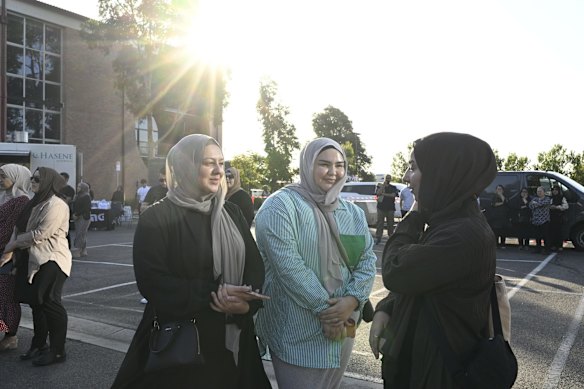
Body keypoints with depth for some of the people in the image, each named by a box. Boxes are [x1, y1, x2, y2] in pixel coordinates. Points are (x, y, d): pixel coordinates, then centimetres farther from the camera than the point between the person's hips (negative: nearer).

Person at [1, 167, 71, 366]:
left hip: (51, 260, -9)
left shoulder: (56, 205, -16)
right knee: (36, 303, 15)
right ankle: (39, 345, 28)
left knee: (49, 303, -5)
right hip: (35, 260, 9)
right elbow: (20, 228, 11)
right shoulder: (36, 203, 13)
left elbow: (39, 234, -20)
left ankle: (58, 351, 5)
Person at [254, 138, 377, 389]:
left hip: (341, 326, 7)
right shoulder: (281, 205, -12)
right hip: (298, 332, -6)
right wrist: (324, 306, -19)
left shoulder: (353, 213, 9)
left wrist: (352, 299, -13)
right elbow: (287, 264, -20)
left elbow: (367, 260, 4)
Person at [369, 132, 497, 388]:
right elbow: (413, 277, 12)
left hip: (439, 367, -8)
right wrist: (384, 310, -5)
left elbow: (395, 273, -24)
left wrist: (413, 217, -11)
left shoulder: (465, 234, -26)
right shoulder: (447, 222, 5)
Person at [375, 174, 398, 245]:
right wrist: (383, 185, -10)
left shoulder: (393, 187, 9)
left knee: (390, 223, 3)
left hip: (390, 208, 0)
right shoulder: (380, 186, 10)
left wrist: (384, 194, -10)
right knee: (380, 223, -3)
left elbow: (393, 195, -9)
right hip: (381, 207, 0)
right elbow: (378, 193, -9)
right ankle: (378, 238, -2)